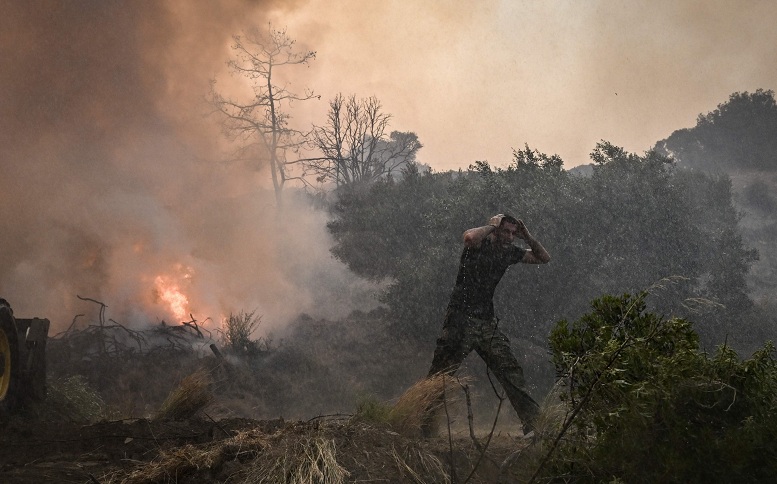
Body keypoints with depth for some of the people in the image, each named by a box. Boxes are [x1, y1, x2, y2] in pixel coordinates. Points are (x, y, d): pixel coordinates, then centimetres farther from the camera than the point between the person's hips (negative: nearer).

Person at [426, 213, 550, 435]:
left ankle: (533, 421, 5)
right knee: (440, 374, -3)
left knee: (510, 371, 2)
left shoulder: (510, 251, 10)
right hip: (461, 319, -6)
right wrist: (491, 226, -17)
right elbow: (469, 236, -34)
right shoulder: (480, 243, -8)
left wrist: (526, 237, 3)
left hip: (487, 322, 6)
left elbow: (544, 258, 17)